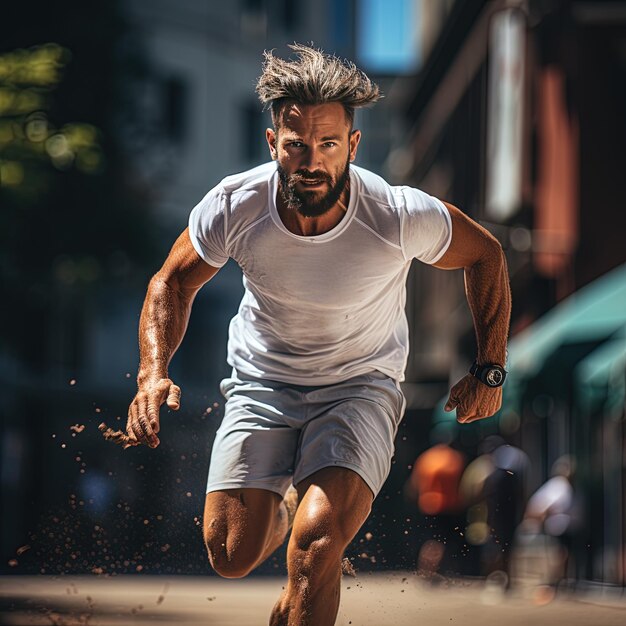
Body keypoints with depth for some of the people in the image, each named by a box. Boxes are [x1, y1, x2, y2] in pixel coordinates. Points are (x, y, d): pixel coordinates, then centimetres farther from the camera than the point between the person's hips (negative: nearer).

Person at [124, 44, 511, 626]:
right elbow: (173, 282, -2)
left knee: (316, 548, -26)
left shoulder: (402, 216, -25)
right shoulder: (234, 206, -21)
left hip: (360, 385, -2)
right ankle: (276, 512, 33)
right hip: (261, 383, 2)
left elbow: (484, 254, -4)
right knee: (231, 557, -2)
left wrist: (489, 370, -2)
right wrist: (153, 373, -17)